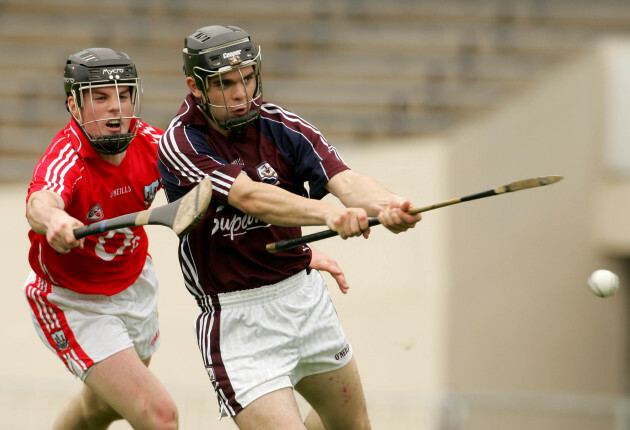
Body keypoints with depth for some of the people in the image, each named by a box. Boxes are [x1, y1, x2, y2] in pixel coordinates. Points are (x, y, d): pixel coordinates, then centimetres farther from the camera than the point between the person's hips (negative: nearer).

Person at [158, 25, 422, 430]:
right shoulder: (181, 144, -15)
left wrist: (384, 204, -43)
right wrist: (329, 213, -47)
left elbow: (344, 180, -19)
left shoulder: (280, 127, -3)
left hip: (304, 295, 6)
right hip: (237, 319, -6)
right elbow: (251, 197, -30)